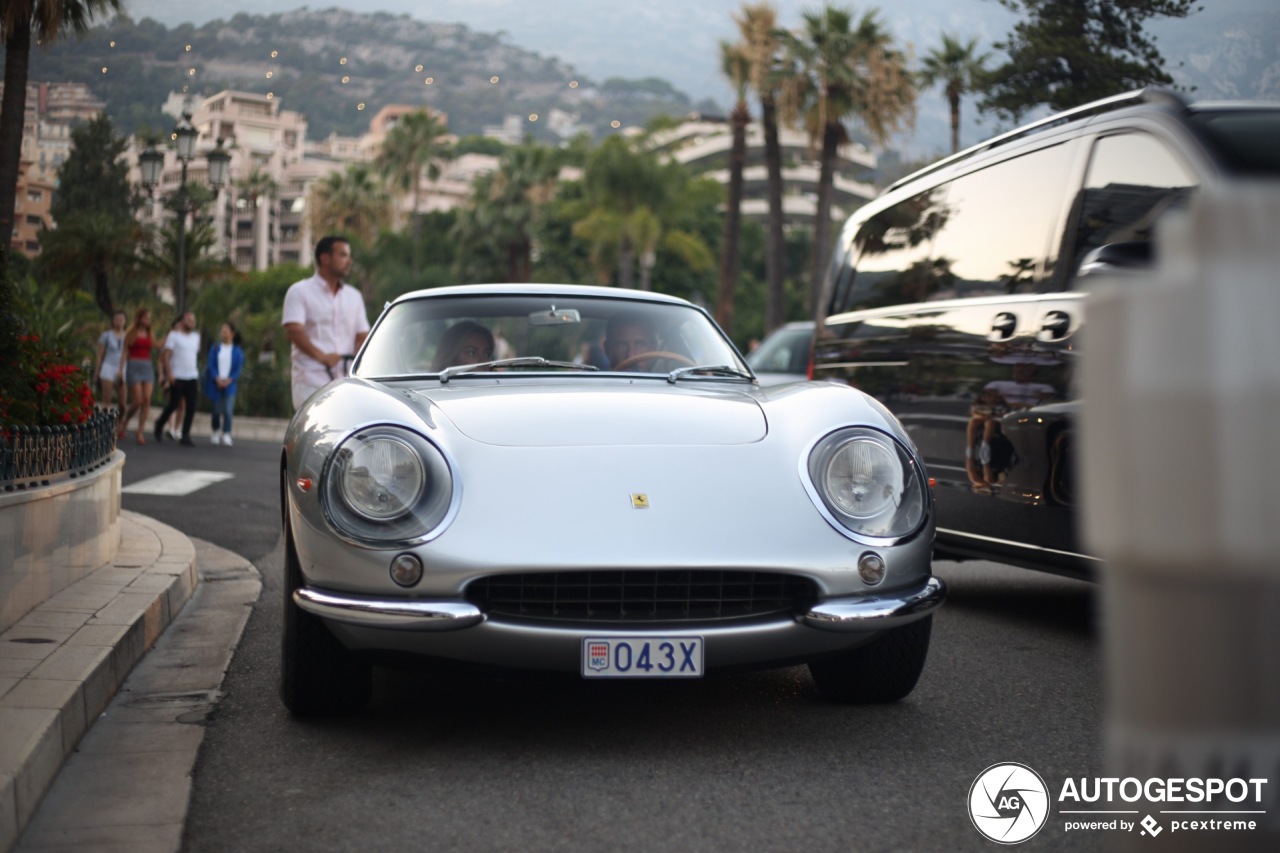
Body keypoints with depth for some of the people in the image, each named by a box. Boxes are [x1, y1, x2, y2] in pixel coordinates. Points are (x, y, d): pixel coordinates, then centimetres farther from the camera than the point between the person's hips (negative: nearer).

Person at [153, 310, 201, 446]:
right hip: (177, 377, -5)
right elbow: (165, 355, -8)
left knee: (191, 407, -3)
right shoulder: (174, 335, -2)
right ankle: (159, 425, 23)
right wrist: (169, 373, -18)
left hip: (192, 377, 5)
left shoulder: (196, 336, 16)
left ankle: (185, 436, 1)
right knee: (173, 405, -2)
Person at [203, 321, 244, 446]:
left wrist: (229, 380, -13)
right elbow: (211, 365, 0)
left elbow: (238, 369, 1)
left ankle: (226, 435, -14)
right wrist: (217, 379, -14)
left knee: (228, 410, -13)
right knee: (217, 410, 6)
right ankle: (216, 432, 24)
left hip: (229, 384, -1)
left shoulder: (237, 351, 5)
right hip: (215, 383, 1)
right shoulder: (215, 348, 7)